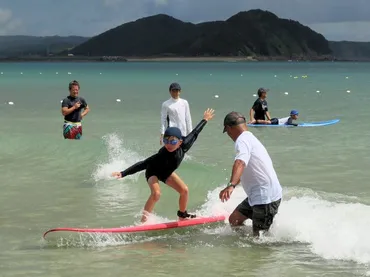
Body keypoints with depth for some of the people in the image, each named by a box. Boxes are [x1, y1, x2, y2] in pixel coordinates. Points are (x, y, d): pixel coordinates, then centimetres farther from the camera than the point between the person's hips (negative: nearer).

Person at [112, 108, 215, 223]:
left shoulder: (183, 147, -28)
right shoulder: (162, 156, -42)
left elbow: (194, 134, -11)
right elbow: (143, 164, -42)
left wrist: (205, 120, 2)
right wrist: (123, 173, -48)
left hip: (167, 172, 6)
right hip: (153, 172, -6)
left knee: (184, 190, -4)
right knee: (156, 193, -31)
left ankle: (182, 214, 23)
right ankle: (143, 220, -20)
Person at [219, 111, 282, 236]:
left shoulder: (242, 140, -14)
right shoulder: (250, 138, 17)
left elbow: (240, 163, -36)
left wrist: (231, 185, -51)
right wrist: (235, 183, 54)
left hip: (266, 197, -10)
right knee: (234, 220, 13)